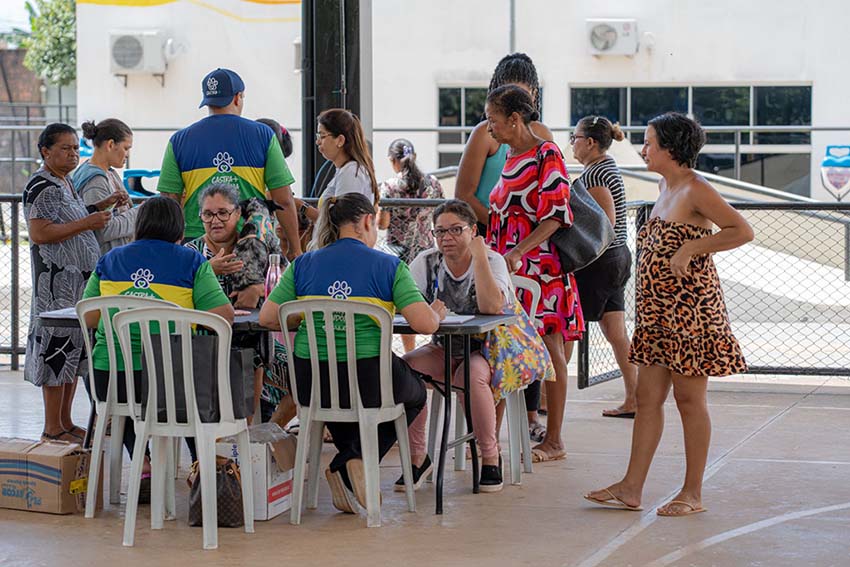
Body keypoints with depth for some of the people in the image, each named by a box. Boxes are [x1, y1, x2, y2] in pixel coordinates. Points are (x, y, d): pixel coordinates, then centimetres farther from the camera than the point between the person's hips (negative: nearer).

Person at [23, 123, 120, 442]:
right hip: (56, 281, -10)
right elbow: (39, 234, -20)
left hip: (79, 278, 10)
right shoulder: (40, 186, -13)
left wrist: (102, 206, 14)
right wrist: (86, 223, -21)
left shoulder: (66, 182, 17)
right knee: (58, 347, -7)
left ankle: (66, 421, 18)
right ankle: (52, 427, -1)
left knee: (74, 350, 11)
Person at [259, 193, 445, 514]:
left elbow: (267, 318, 1)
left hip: (311, 386, 4)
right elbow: (425, 324, -11)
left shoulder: (303, 264, 5)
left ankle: (346, 463, 22)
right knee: (415, 393, 30)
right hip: (368, 384, -4)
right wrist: (437, 312, 13)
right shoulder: (389, 266, -3)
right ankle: (354, 461, 8)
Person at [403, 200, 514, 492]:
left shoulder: (492, 261, -10)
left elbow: (492, 307, -28)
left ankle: (490, 456, -16)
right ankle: (417, 455, -12)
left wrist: (478, 256, -26)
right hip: (443, 350, 4)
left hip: (484, 350, -3)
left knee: (474, 376, -37)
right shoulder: (427, 262, 2)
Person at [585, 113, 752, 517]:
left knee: (689, 398, -1)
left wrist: (689, 249, -20)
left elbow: (743, 231, -19)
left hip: (688, 308, -9)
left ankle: (693, 493, 9)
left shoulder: (696, 190, -13)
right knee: (648, 396, 8)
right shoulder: (665, 185, 13)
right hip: (658, 307, 9)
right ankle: (631, 488, 11)